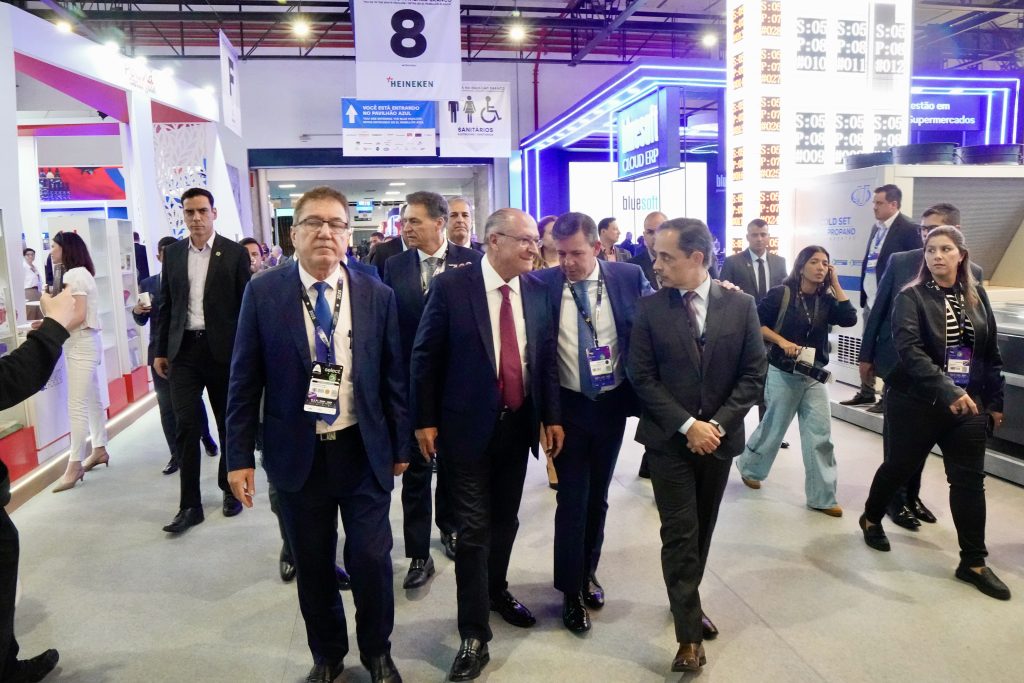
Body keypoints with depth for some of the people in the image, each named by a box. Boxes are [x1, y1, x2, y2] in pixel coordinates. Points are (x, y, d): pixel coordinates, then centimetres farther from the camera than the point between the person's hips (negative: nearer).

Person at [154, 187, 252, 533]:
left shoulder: (235, 252, -2)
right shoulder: (173, 253, 8)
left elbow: (246, 306, -3)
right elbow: (166, 304, 12)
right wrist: (161, 351, 9)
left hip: (223, 349, -2)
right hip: (184, 349, 2)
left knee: (229, 424, 9)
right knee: (185, 426, 0)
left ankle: (230, 489, 28)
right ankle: (190, 505, 7)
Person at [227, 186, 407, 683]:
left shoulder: (377, 295, -1)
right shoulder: (263, 293, -3)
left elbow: (393, 375, 3)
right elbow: (245, 379, -2)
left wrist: (400, 444, 5)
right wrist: (240, 455, -3)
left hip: (364, 451, 0)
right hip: (296, 453, 0)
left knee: (371, 559, 4)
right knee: (312, 565, 14)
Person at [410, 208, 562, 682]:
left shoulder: (537, 290, 0)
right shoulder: (452, 286, -12)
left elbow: (546, 356, 5)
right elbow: (425, 356, -8)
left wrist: (552, 416, 3)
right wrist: (425, 420, -7)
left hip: (519, 424, 4)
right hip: (469, 424, -4)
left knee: (506, 519, 19)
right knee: (474, 529, 1)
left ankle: (497, 591, 44)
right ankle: (474, 636, 15)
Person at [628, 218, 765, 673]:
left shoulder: (740, 305, -2)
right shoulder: (649, 308, -5)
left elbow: (754, 374, -2)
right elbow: (642, 378, -8)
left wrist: (719, 423, -13)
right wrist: (687, 425, -15)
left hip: (719, 437, 2)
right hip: (669, 439, -2)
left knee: (702, 529, 16)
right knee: (679, 533, 0)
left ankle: (688, 601, 37)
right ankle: (690, 633, 10)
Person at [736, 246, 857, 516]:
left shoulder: (825, 300, 4)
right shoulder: (781, 293, -9)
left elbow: (849, 319, -11)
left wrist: (835, 283, -7)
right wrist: (782, 341, -19)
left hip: (814, 376, 5)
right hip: (783, 374, -4)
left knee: (820, 434, 1)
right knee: (774, 426, 9)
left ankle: (821, 497, 9)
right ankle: (749, 466, 35)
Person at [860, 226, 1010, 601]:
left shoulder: (977, 296, 5)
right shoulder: (911, 297, -9)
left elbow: (991, 352, 12)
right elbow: (909, 349, -24)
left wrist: (995, 401, 10)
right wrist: (948, 390, -34)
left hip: (968, 405, 4)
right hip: (918, 403, -4)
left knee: (969, 480, 5)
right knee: (900, 467, 11)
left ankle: (973, 562, 16)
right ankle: (871, 518, 36)